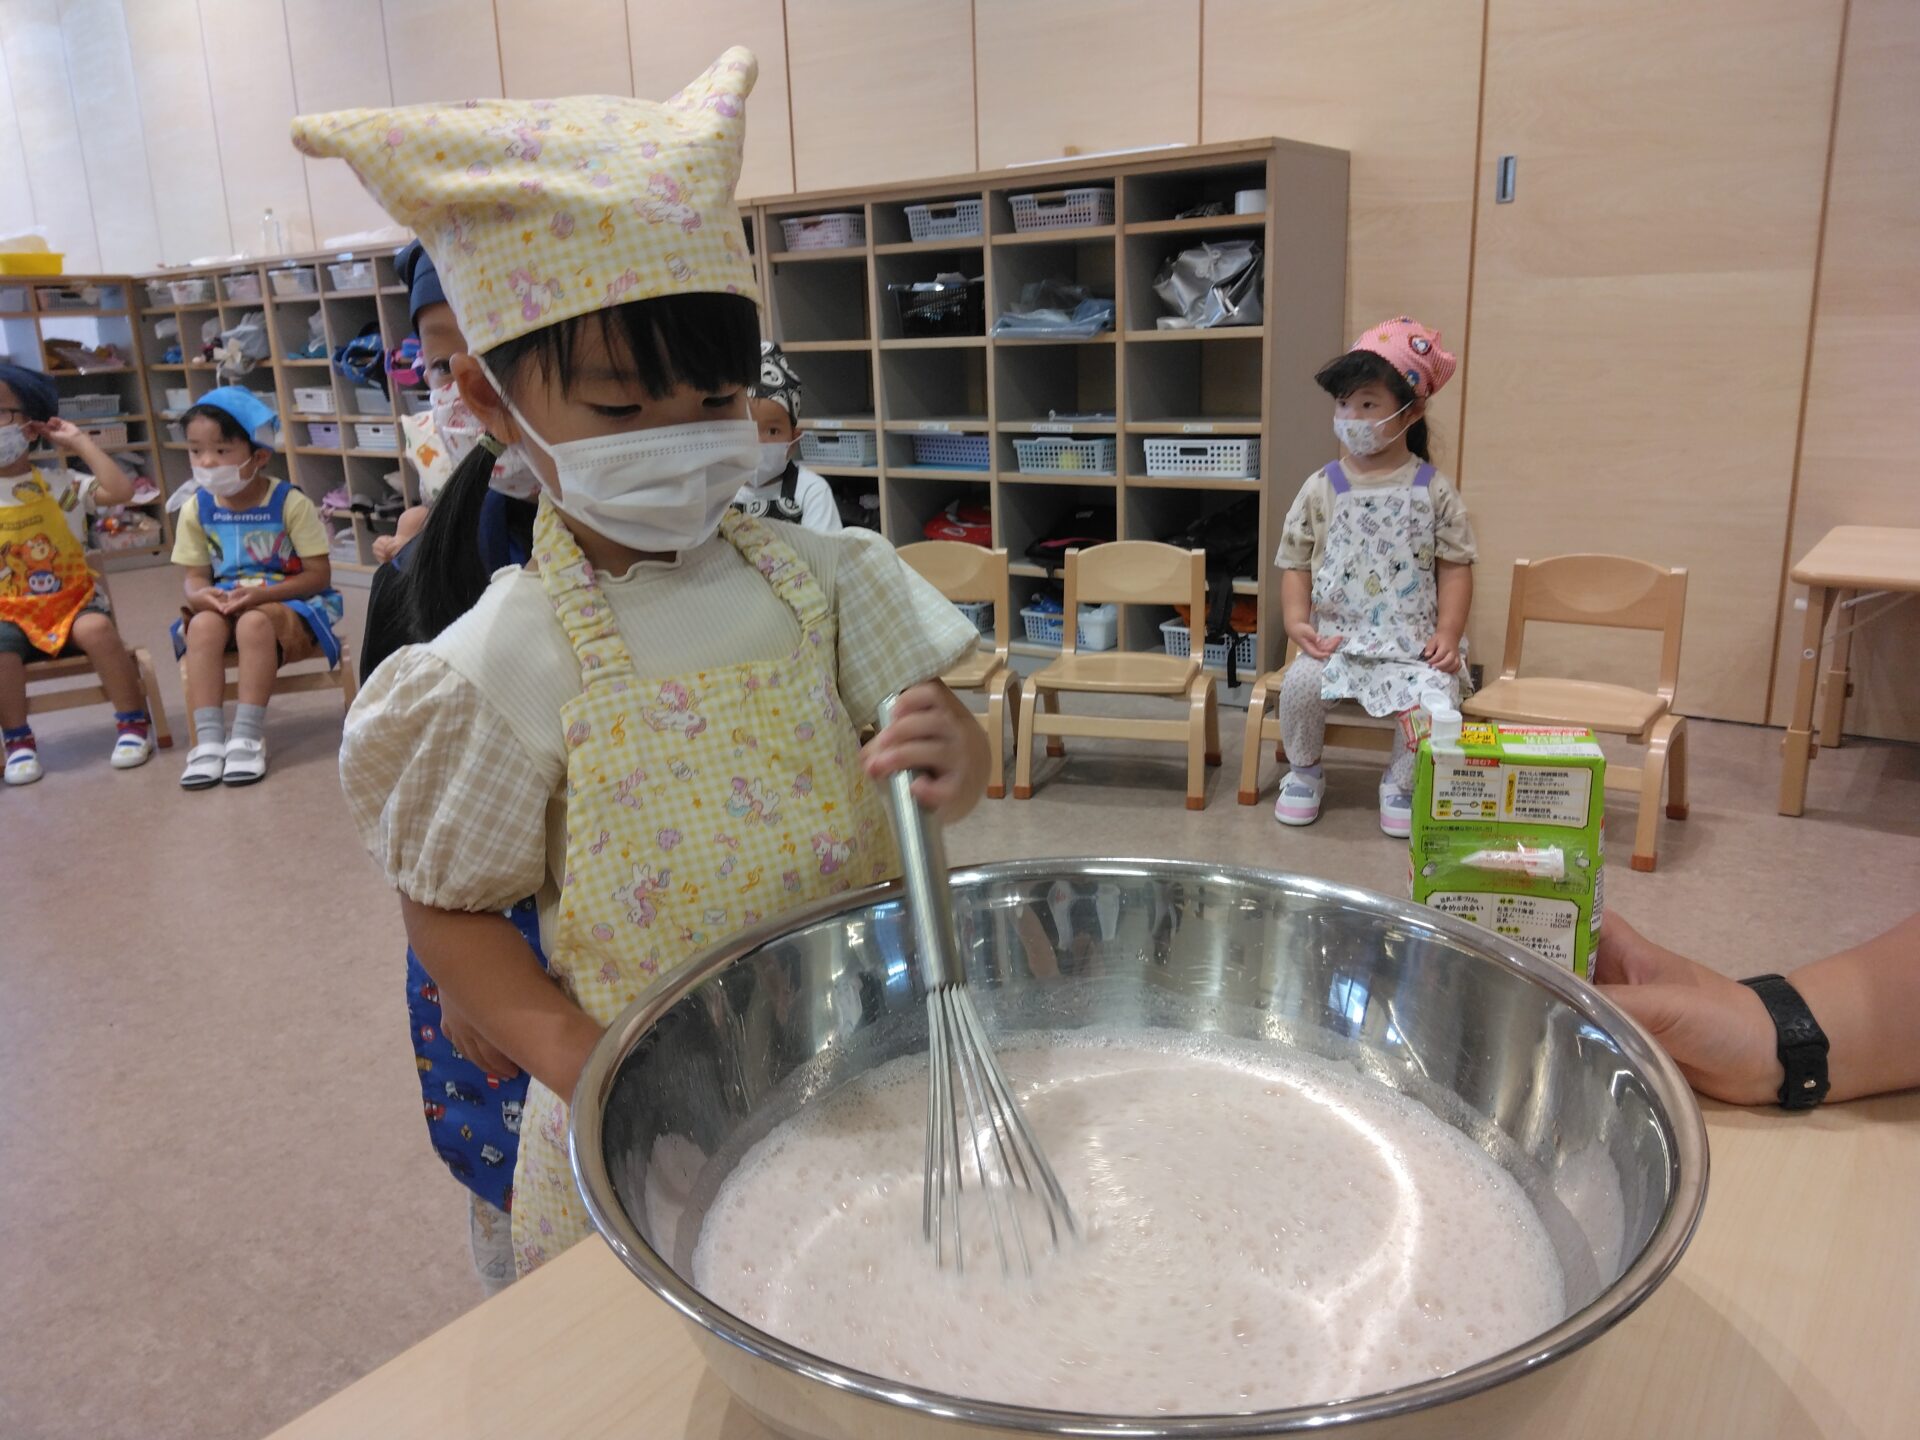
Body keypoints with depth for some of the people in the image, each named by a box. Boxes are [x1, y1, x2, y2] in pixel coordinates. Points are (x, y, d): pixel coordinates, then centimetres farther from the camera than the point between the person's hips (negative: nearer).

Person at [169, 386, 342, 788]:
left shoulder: (289, 502, -12)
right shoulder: (196, 508, 2)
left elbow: (319, 575, -13)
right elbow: (196, 576, 6)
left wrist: (260, 593, -25)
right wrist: (201, 595, -19)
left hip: (289, 603, -4)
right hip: (224, 603, 4)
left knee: (254, 622, -36)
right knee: (204, 625, -29)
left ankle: (247, 735, -30)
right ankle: (208, 738, -28)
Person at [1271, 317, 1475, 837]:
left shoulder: (1434, 490, 1)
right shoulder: (1322, 488, 3)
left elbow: (1455, 566, 2)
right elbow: (1295, 562, 6)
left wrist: (1447, 634, -8)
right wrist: (1296, 620, -9)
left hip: (1412, 645, -1)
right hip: (1335, 640, 1)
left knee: (1436, 696, -27)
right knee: (1299, 684, -26)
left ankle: (1401, 782, 3)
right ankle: (1304, 772, 6)